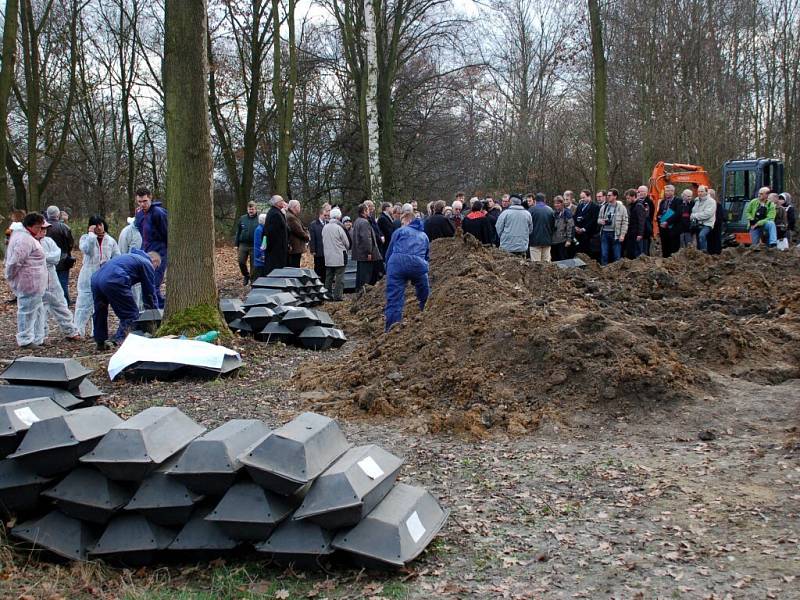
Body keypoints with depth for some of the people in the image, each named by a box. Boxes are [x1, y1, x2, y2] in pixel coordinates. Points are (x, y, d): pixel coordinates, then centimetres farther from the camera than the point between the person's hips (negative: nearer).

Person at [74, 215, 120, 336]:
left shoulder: (110, 241, 7)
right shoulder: (85, 238, -1)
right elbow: (86, 249, -23)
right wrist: (91, 234, -19)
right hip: (89, 277, -3)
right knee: (84, 304, -5)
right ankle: (79, 330, -2)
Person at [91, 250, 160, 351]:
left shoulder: (131, 257, 35)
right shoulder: (147, 264, 10)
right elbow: (150, 292, 11)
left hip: (96, 277, 9)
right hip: (113, 281, -9)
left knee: (100, 312, 25)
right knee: (131, 315, -1)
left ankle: (101, 342, 35)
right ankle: (120, 341, -9)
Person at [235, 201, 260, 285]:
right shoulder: (242, 218, 8)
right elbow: (238, 232, 12)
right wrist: (236, 244, 9)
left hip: (254, 246, -3)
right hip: (243, 244, 3)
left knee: (253, 265, 2)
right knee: (241, 262, 0)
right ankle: (246, 276, 26)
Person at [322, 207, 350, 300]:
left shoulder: (325, 227, 3)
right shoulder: (339, 227, -13)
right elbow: (347, 243, -5)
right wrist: (345, 249, 15)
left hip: (328, 257, 6)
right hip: (339, 257, -6)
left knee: (328, 277, 12)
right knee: (339, 277, -2)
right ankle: (338, 296, -4)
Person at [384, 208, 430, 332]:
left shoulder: (400, 231, 21)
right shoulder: (424, 235, 31)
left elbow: (389, 253, 20)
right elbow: (427, 256, 33)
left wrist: (388, 269, 32)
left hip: (398, 262, -2)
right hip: (418, 265, 2)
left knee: (394, 299, -3)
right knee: (425, 298, 20)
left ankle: (391, 330, -8)